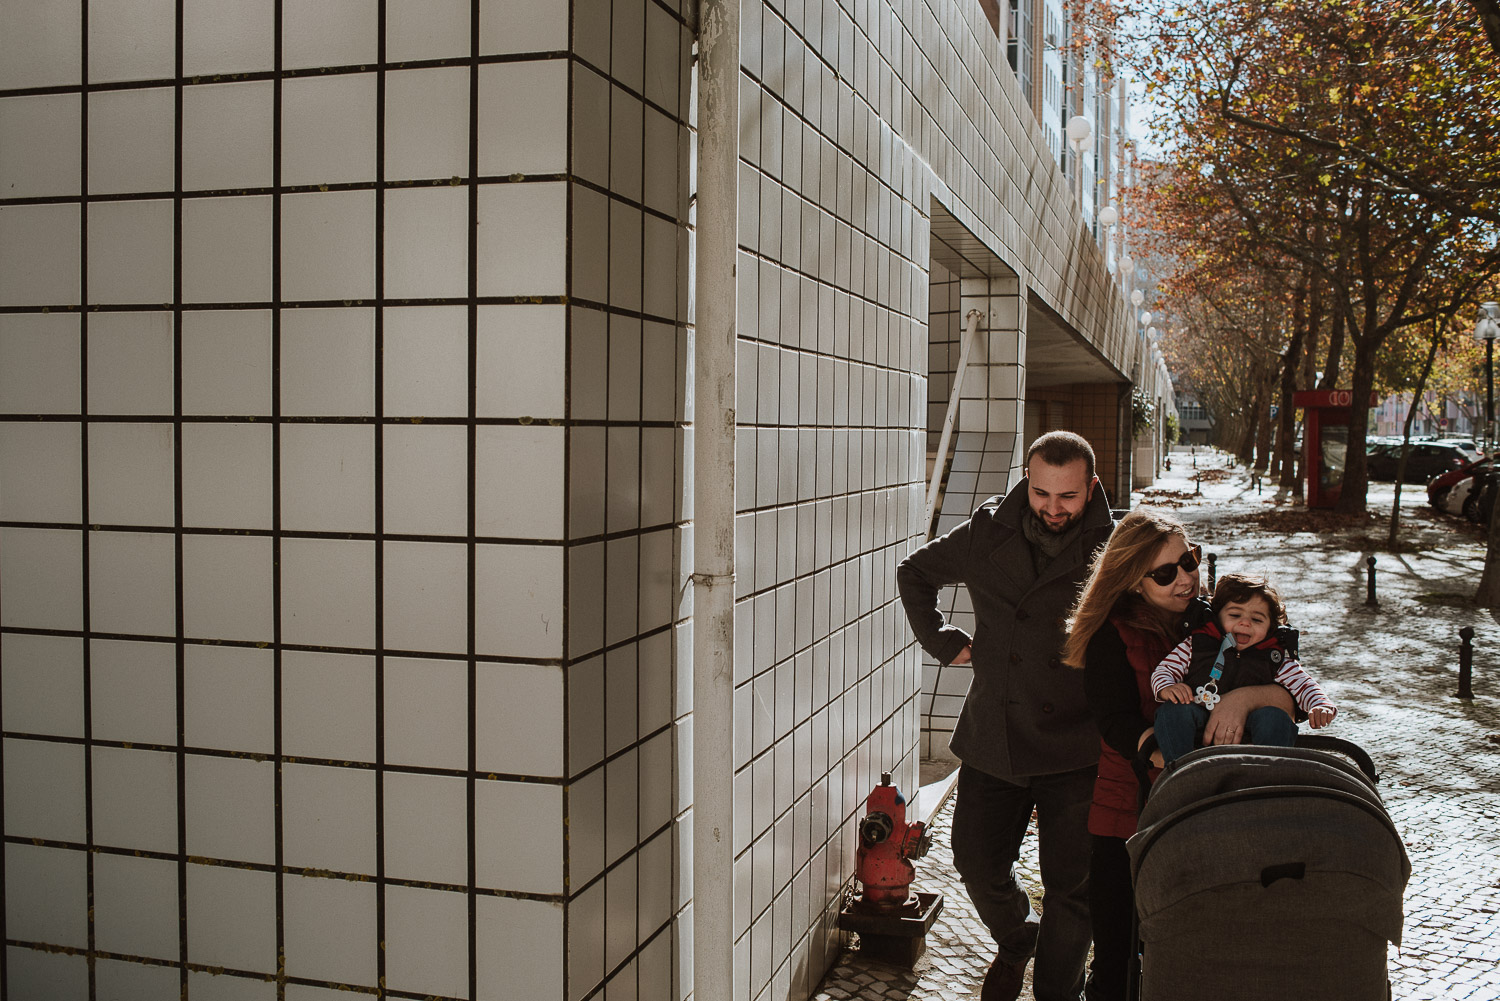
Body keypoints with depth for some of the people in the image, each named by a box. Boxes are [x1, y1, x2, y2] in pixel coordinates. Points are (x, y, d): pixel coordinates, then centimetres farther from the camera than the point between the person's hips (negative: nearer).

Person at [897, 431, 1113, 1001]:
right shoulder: (987, 535, 1)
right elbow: (915, 573, 17)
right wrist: (943, 641, 11)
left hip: (1074, 749, -3)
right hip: (991, 741, 3)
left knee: (1071, 887, 3)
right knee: (978, 865, 13)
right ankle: (1015, 941, 44)